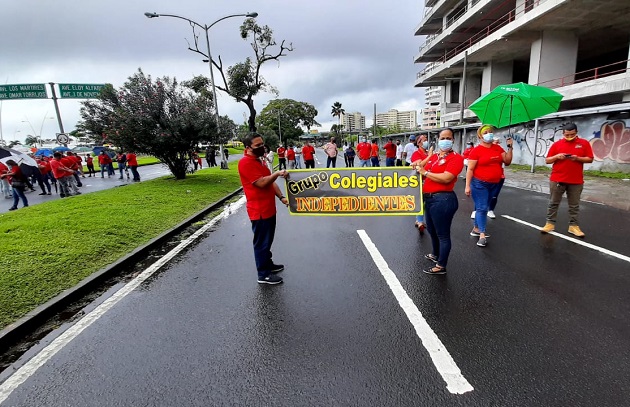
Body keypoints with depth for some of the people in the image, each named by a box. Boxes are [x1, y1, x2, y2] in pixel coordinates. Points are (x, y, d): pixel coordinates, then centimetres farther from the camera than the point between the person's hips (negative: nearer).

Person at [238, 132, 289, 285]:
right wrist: (277, 173, -21)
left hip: (269, 209, 10)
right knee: (262, 242, 1)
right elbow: (261, 183, -25)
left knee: (267, 240, 21)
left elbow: (271, 182, 15)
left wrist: (281, 197, 4)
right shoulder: (246, 163, -16)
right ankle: (263, 275, 12)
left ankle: (268, 264, 37)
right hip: (259, 211, -10)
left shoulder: (259, 161, 16)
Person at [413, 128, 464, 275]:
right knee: (431, 230, 24)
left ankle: (441, 266, 14)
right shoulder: (433, 156, 13)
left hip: (443, 199, -9)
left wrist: (424, 172, -14)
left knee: (443, 234, 2)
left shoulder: (456, 157, -10)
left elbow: (446, 178, -23)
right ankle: (436, 255, 47)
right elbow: (425, 172, 19)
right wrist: (418, 167, -3)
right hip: (429, 198, 9)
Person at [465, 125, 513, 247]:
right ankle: (482, 235, -6)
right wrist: (467, 186, -16)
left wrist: (510, 147, -2)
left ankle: (476, 229, 27)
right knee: (481, 208, -7)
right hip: (479, 183, -6)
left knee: (483, 208, 14)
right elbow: (470, 169, -12)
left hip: (494, 184, 6)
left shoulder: (498, 148, 7)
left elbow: (507, 162, 9)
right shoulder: (476, 150, -10)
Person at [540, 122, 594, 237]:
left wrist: (577, 158, -14)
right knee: (553, 203, 5)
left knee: (574, 205, 7)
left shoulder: (584, 143, 4)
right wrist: (557, 156, -14)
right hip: (557, 180, 0)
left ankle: (574, 226, 13)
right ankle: (550, 223, 12)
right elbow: (547, 160, 4)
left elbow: (590, 159, 3)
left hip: (576, 181, 0)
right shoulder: (557, 144, 3)